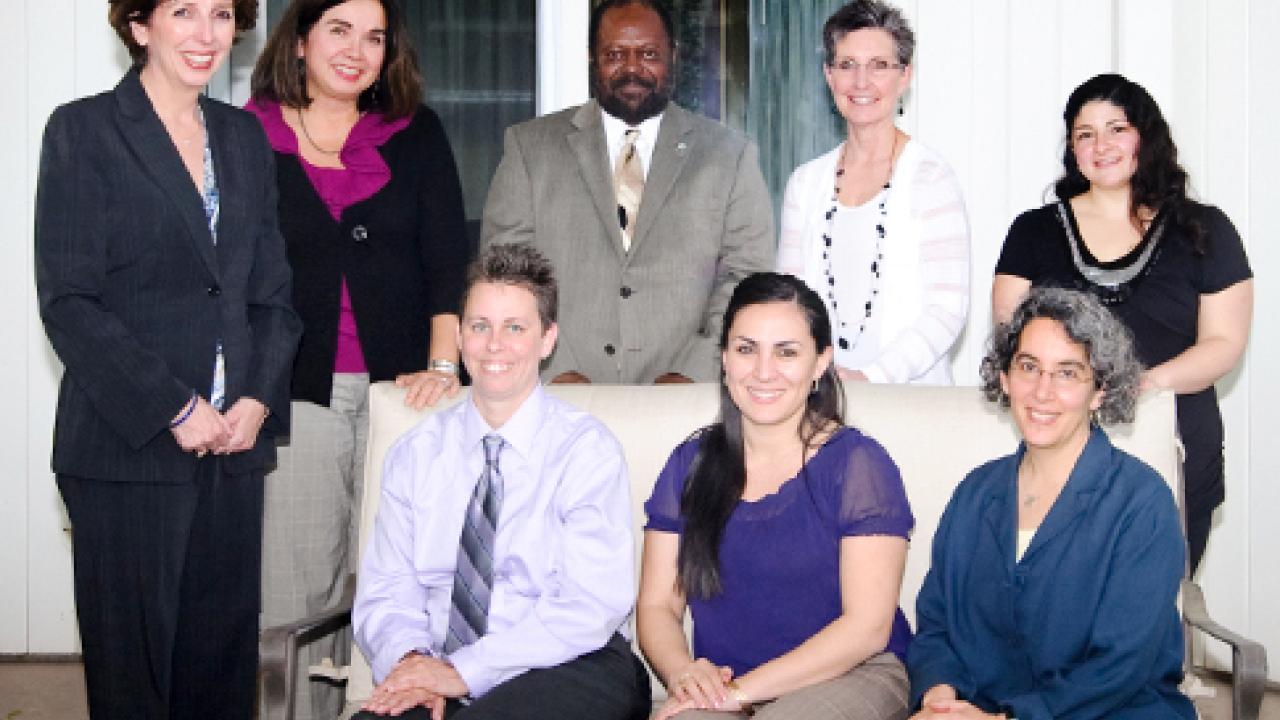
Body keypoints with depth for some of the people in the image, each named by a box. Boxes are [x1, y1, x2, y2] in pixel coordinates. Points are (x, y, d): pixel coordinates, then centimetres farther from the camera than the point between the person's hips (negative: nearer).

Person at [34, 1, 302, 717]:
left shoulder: (245, 137, 13)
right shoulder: (83, 132, -2)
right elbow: (69, 302, -8)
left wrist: (259, 398, -3)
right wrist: (173, 408, -13)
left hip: (235, 442, 4)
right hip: (128, 446, -4)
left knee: (223, 659, 7)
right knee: (131, 661, 3)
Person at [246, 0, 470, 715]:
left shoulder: (416, 133, 9)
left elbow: (449, 257, 3)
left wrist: (443, 364, -8)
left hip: (400, 387, 1)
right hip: (293, 391, 0)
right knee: (298, 577, 1)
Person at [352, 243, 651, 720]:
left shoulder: (588, 450, -2)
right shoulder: (414, 453, 11)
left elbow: (593, 606, -12)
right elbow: (385, 593, 8)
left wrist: (464, 672, -19)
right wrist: (410, 659, -15)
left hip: (566, 669, -3)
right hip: (441, 675, 3)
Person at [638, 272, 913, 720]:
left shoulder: (858, 464, -2)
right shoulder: (691, 464, 10)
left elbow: (867, 626, -10)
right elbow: (657, 605, 8)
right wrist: (682, 673, -15)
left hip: (851, 678, -2)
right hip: (722, 683, 3)